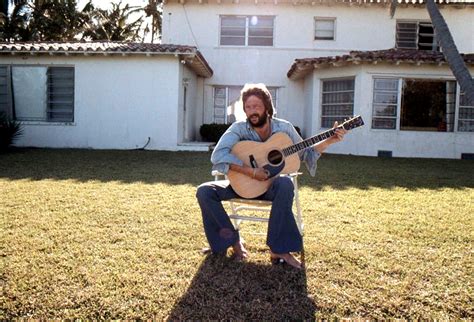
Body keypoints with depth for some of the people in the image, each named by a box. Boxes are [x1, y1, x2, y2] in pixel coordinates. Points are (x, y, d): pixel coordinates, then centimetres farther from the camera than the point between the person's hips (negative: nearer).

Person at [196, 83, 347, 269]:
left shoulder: (284, 128, -7)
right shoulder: (239, 129, -14)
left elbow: (305, 154, 6)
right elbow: (218, 156, -29)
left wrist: (330, 141, -7)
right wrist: (251, 171, -34)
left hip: (271, 183, 0)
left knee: (286, 185, -37)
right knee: (204, 192, -22)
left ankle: (278, 249, -25)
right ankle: (233, 240, -9)